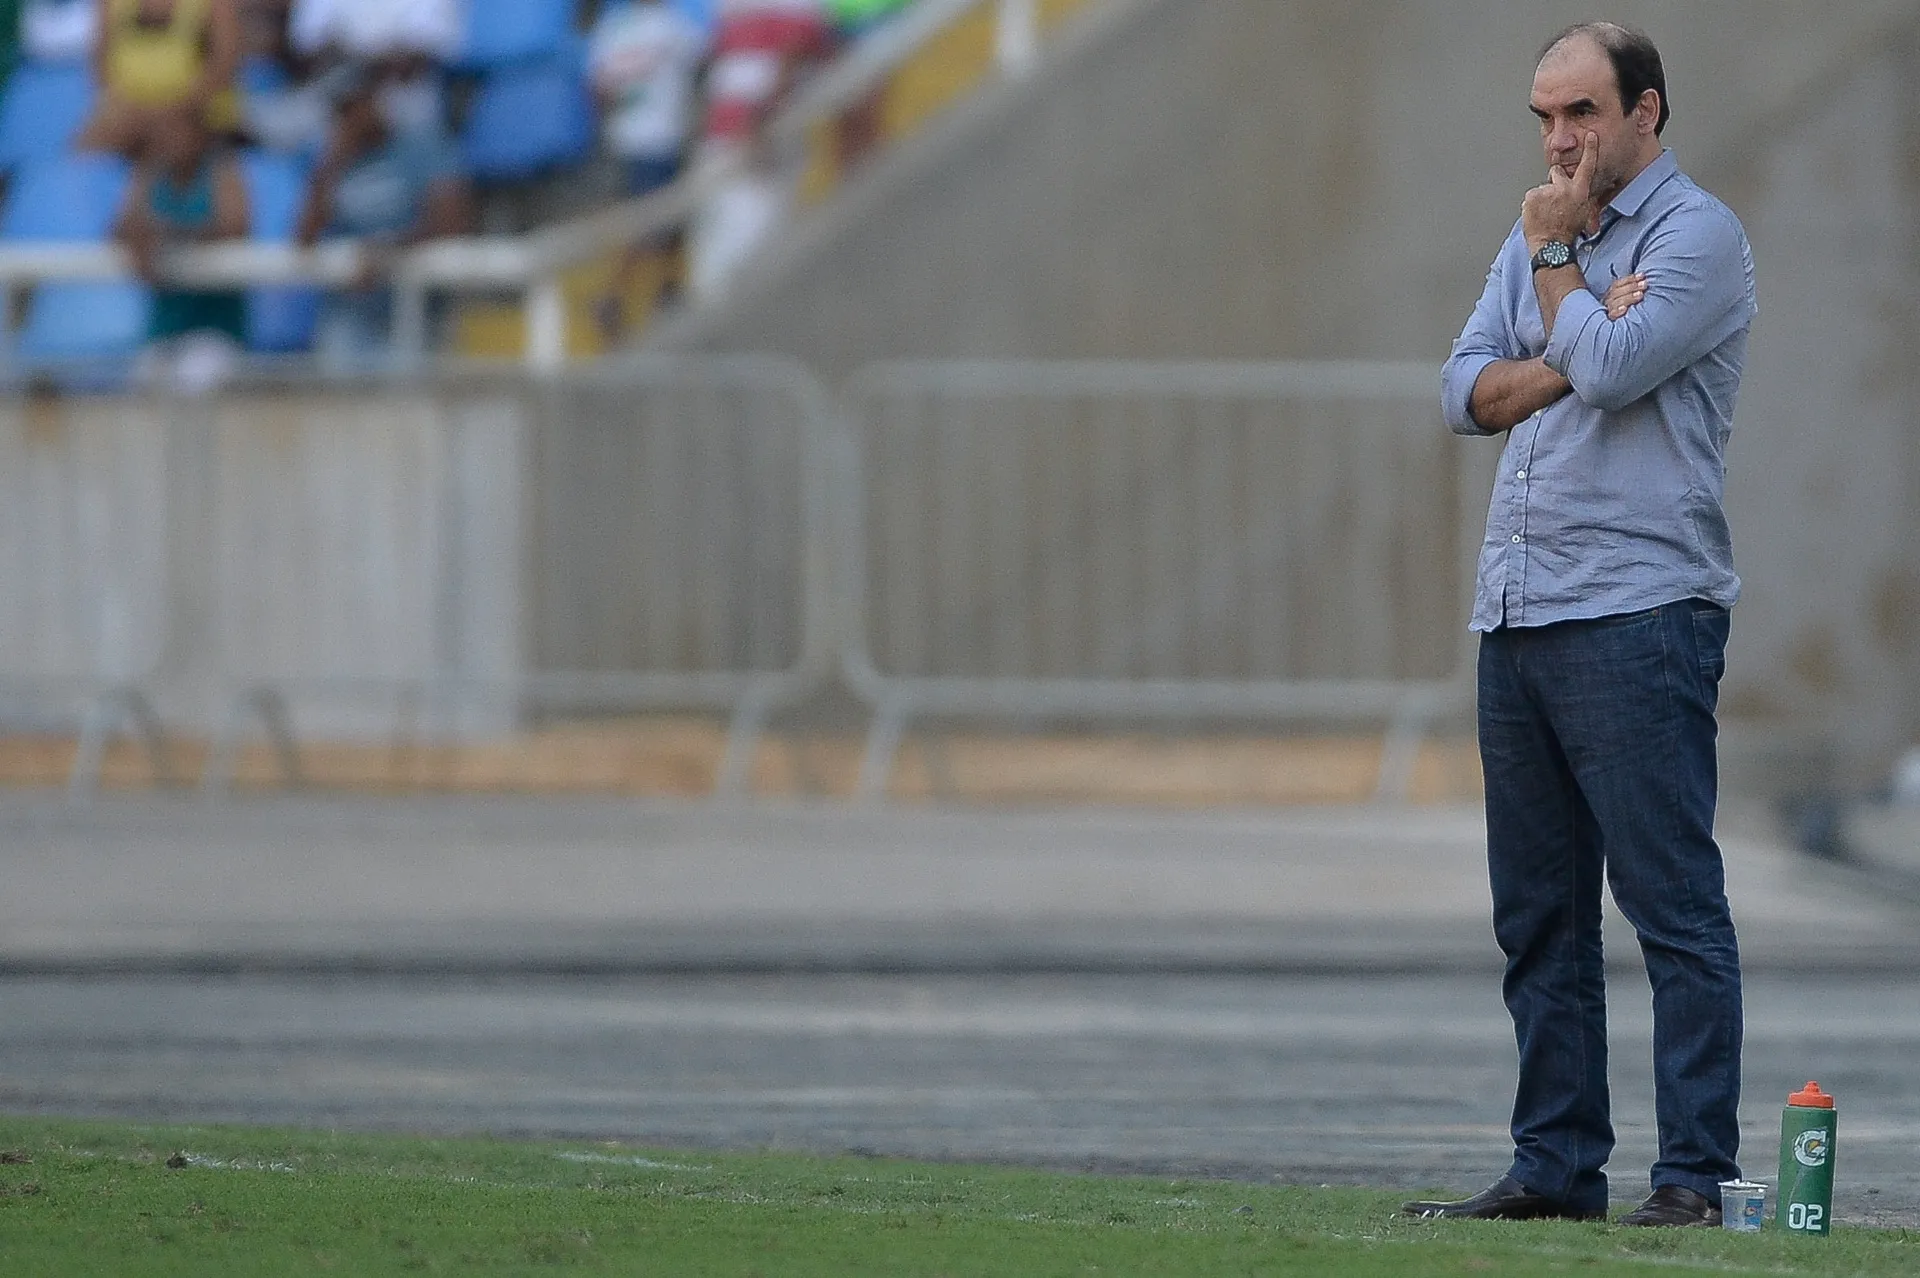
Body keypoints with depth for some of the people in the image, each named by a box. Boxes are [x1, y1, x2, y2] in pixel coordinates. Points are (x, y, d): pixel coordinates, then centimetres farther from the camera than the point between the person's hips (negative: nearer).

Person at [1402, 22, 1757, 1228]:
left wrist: (1555, 262, -1)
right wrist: (1572, 357, -8)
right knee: (1539, 919, 9)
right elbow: (1470, 390, 9)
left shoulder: (1697, 234, -4)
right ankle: (1556, 1166, 14)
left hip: (1638, 618, -8)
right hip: (1517, 616, 8)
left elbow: (1610, 369, -17)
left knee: (1674, 904, -9)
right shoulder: (1543, 243, 19)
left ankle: (1697, 1174, -11)